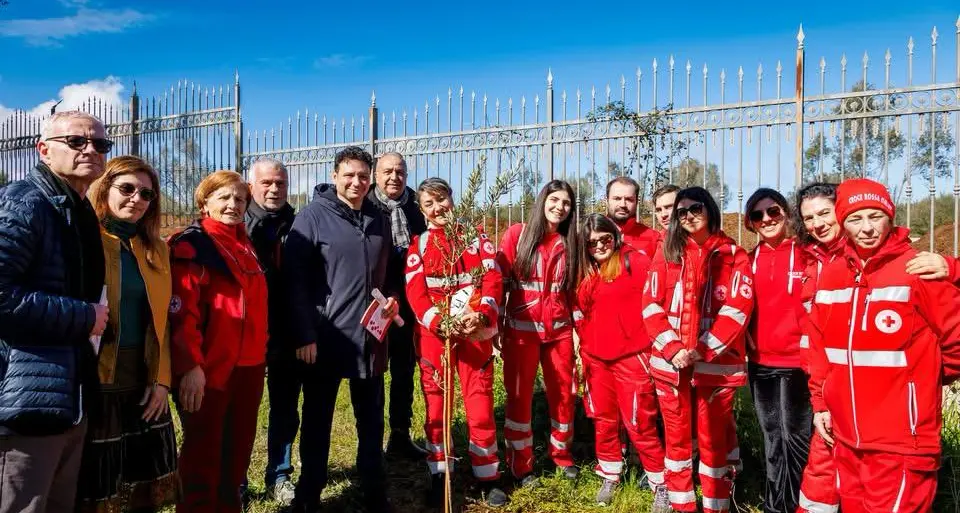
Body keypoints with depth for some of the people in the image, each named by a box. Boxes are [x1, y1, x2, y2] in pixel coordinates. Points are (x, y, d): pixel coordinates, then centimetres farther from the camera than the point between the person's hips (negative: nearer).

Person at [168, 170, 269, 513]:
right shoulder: (190, 245, -7)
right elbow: (181, 312, -16)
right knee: (203, 453, 4)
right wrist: (189, 365, -22)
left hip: (247, 365, 7)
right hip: (209, 368, -7)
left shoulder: (246, 246, 15)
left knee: (239, 447, 15)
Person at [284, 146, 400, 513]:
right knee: (317, 420, 10)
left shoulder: (379, 220, 10)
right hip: (325, 338, -4)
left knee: (372, 420, 15)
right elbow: (295, 279, -11)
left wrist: (392, 298, -1)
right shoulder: (313, 215, -6)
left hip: (370, 337, 5)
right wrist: (304, 335, -16)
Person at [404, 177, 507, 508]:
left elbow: (493, 277, -2)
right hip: (432, 334, 0)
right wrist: (439, 323, -21)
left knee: (480, 405, 3)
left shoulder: (476, 237, 8)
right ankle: (439, 478, 22)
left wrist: (482, 314, -20)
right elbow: (415, 292, -5)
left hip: (475, 331, 0)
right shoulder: (417, 244, 6)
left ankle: (488, 478, 18)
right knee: (435, 406, 8)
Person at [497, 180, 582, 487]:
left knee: (563, 393, 11)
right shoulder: (517, 234, -3)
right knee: (520, 396, 6)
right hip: (521, 329, -3)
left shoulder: (569, 243, 8)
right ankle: (521, 465, 20)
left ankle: (562, 454, 32)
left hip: (559, 330, 3)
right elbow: (499, 280, -4)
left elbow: (572, 290, 11)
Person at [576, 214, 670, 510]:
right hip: (596, 359, 6)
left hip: (631, 357, -5)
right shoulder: (587, 273, 9)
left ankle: (661, 485, 18)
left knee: (639, 423, 1)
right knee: (603, 421, 15)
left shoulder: (636, 262, -8)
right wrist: (584, 350, 13)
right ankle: (610, 478, 32)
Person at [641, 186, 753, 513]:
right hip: (670, 362, 2)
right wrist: (672, 349, -13)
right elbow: (651, 306, 0)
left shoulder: (733, 255, 1)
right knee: (676, 436, 11)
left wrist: (703, 350, -16)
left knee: (714, 439, 7)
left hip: (716, 364, -2)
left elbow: (737, 309, -8)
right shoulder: (667, 253, 6)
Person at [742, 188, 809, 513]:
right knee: (772, 438, 15)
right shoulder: (749, 261, 6)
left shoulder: (806, 255, -5)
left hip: (797, 362, -4)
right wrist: (748, 338, 2)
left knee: (794, 438, 1)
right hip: (760, 362, 4)